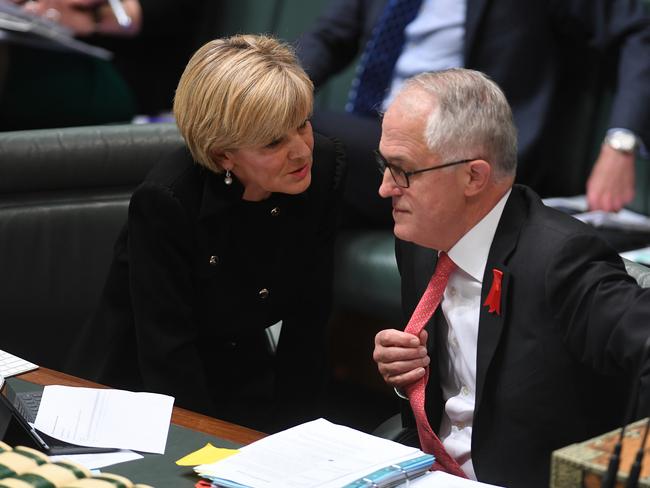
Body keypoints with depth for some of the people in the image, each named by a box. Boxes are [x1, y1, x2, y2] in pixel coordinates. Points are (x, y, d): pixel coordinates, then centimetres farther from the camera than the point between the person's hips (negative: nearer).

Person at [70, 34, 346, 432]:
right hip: (143, 384, -4)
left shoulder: (326, 168, -12)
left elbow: (308, 320, -6)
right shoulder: (165, 202, -25)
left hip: (245, 380, 4)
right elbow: (167, 355, -20)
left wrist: (290, 435, -9)